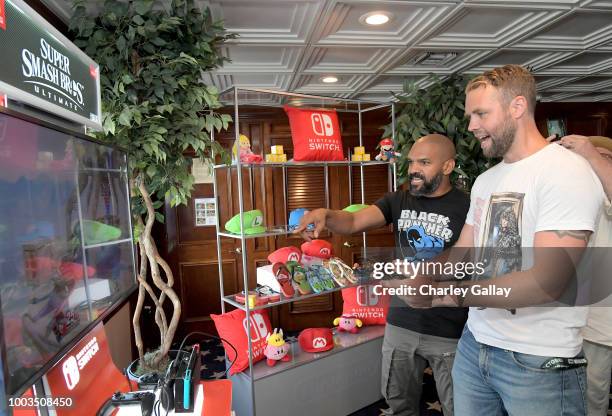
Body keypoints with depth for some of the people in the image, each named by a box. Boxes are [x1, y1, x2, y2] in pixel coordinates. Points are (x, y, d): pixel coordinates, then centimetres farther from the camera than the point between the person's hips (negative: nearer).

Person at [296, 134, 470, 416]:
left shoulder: (466, 208, -11)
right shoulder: (399, 200, 2)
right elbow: (352, 222, -6)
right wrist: (326, 215, -25)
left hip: (449, 331, -4)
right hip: (400, 324, 4)